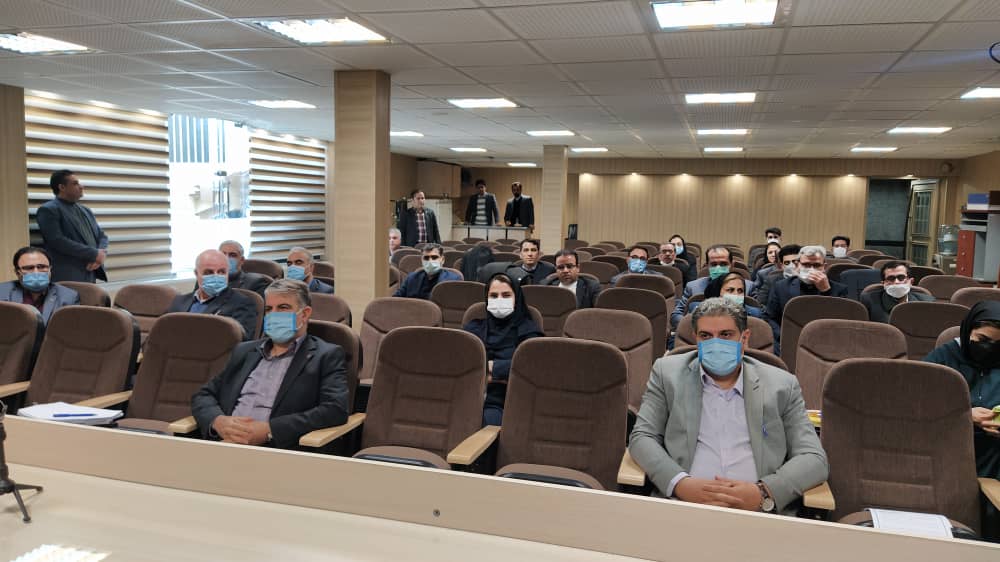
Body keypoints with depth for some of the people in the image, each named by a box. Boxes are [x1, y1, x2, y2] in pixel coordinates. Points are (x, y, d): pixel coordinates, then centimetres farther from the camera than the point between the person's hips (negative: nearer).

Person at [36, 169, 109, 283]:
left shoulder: (85, 210, 20)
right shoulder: (48, 210, -3)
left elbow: (101, 235, 18)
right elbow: (58, 241, -16)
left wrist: (101, 254, -6)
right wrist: (94, 254, -16)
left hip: (91, 275, 7)